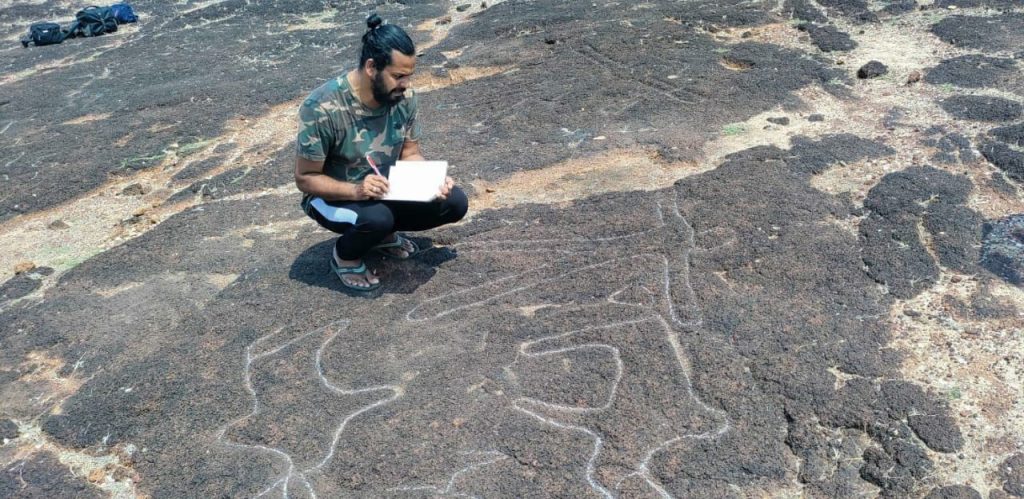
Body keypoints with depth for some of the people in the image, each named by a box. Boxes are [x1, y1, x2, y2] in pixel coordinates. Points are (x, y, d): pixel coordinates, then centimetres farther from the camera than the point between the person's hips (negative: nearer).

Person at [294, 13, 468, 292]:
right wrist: (355, 190, -37)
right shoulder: (322, 108, -28)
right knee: (376, 218, -37)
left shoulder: (403, 97, -12)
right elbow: (305, 178, -21)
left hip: (385, 190, 5)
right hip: (333, 197, -5)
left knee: (454, 202, -13)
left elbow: (410, 155, -1)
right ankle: (345, 256, -2)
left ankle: (383, 234, 11)